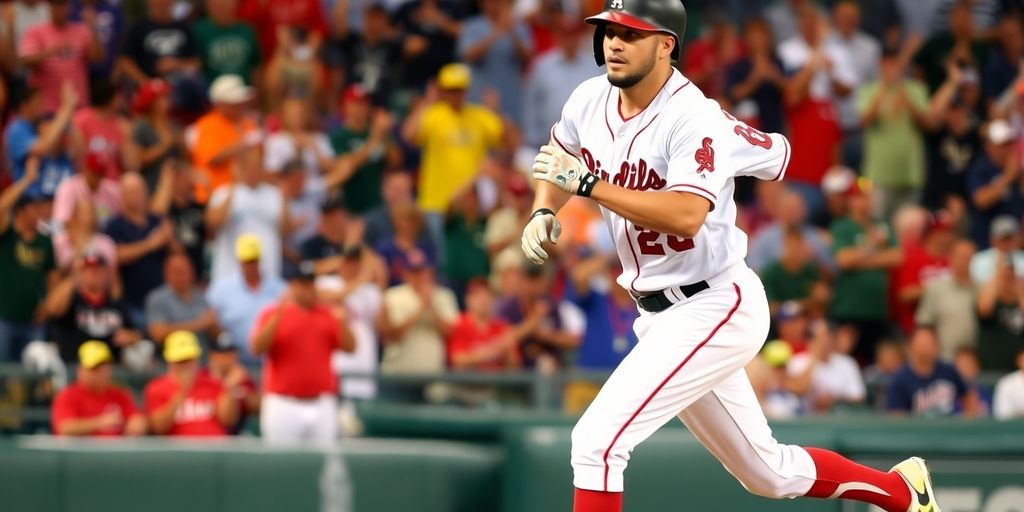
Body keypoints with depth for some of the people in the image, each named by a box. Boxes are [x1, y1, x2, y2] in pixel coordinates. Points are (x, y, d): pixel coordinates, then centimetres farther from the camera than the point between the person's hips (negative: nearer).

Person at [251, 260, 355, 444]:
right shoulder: (271, 314, 2)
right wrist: (278, 316, -19)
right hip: (283, 406, -3)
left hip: (322, 406, 3)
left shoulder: (328, 315, 11)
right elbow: (257, 348, -11)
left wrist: (340, 319, -13)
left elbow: (350, 347, 3)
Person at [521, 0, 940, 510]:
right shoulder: (590, 102, 2)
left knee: (597, 441, -20)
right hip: (661, 315, 9)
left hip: (714, 310, -9)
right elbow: (561, 156, 22)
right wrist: (543, 212, 3)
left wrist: (587, 183, -29)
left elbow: (685, 216, -32)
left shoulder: (694, 118, -21)